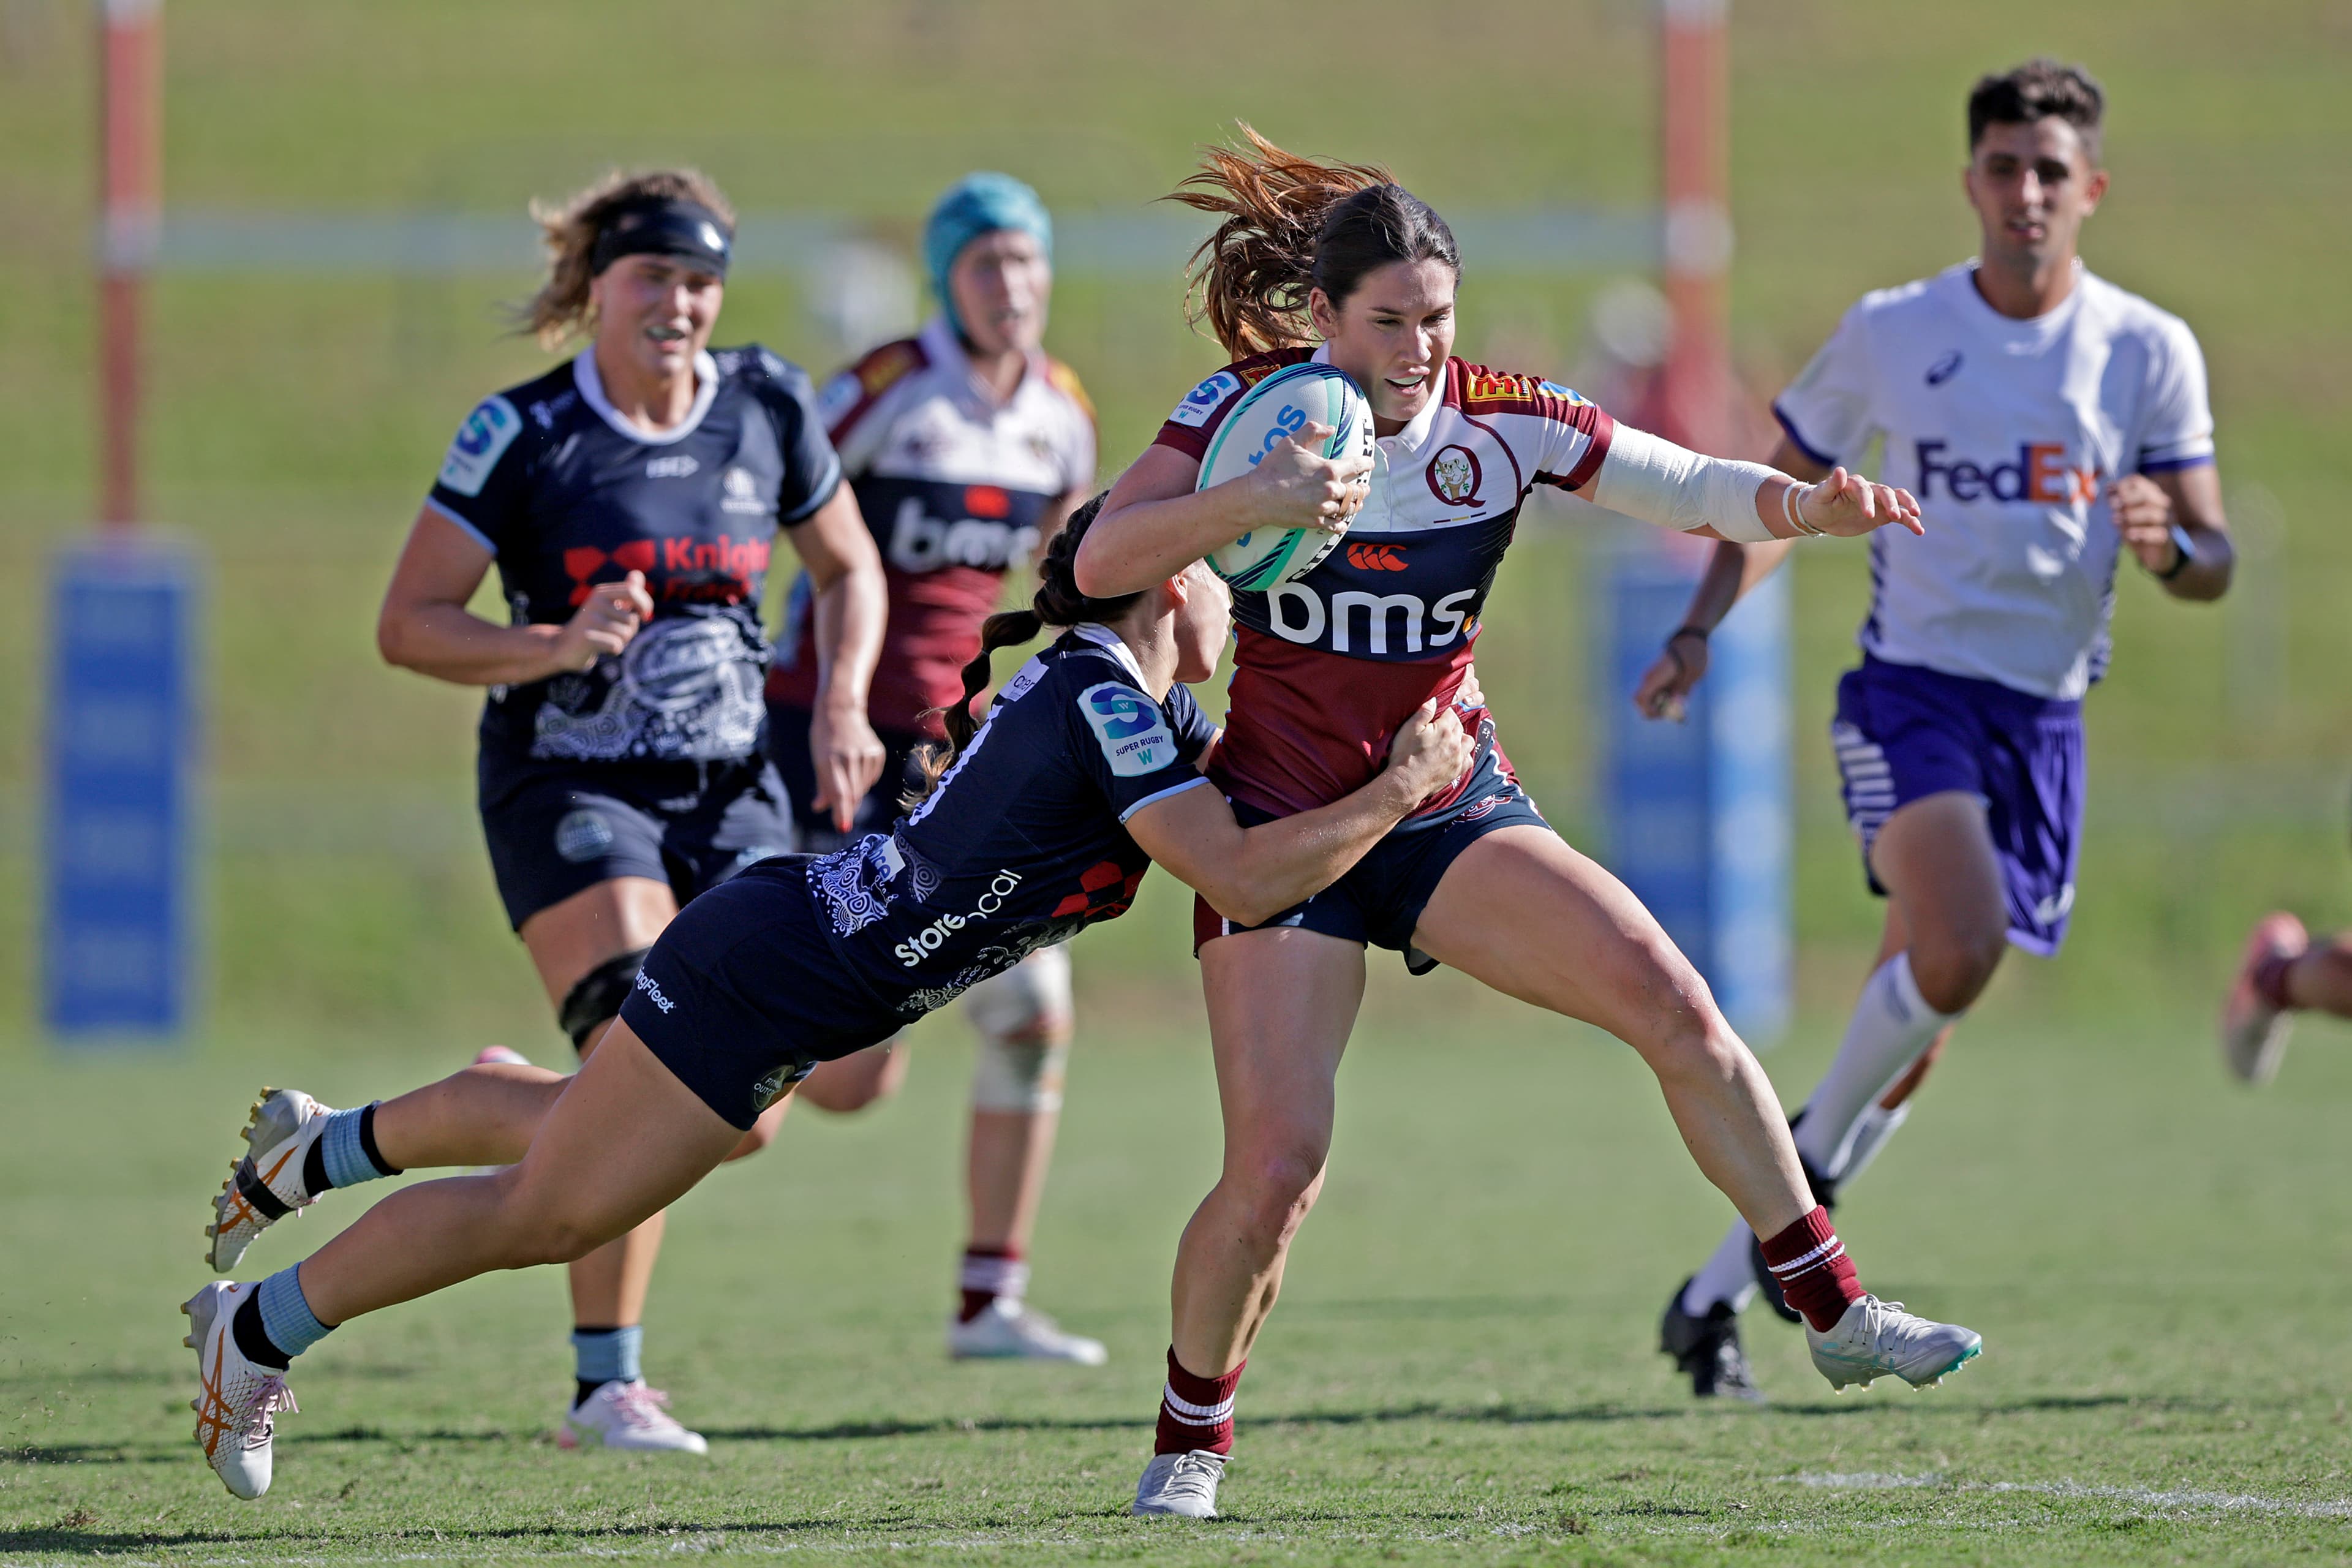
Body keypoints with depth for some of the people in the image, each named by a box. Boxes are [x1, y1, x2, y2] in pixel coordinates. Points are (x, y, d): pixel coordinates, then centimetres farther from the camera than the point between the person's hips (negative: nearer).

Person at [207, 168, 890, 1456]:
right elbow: (408, 625, -8)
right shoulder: (522, 435, -8)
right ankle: (605, 1386, -12)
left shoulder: (769, 409, 3)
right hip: (566, 783, -5)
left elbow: (850, 571, 18)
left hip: (729, 789, 5)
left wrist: (841, 703, 1)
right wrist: (556, 648, -24)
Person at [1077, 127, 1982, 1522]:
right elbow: (1101, 562, -22)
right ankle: (1191, 1436, 10)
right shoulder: (1251, 411, -12)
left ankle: (1839, 1314, -4)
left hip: (1453, 807, 3)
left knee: (1677, 1009, -15)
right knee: (1276, 1170, -15)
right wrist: (1258, 500, -37)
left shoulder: (1503, 423, -6)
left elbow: (1693, 487, -7)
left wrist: (1805, 506, -29)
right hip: (1281, 820, -3)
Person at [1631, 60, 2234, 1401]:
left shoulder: (2150, 352, 2)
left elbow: (2213, 566, 2)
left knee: (1922, 1031, 4)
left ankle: (1717, 1297, 16)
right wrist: (1701, 628, -2)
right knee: (1958, 952, -30)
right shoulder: (1890, 334, 1)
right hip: (1913, 688, -2)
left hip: (2044, 721, 2)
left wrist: (2167, 542, -21)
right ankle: (1811, 1157, -5)